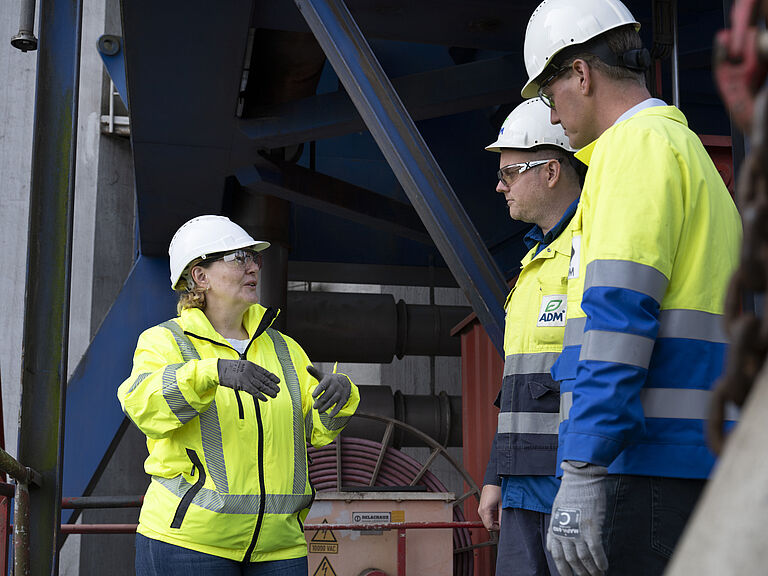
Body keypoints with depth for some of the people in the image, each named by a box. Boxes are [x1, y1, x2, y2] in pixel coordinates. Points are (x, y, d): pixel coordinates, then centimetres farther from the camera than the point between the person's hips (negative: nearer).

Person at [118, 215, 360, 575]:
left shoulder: (282, 349, 16)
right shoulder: (163, 342, 0)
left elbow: (318, 426, 7)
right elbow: (144, 405, -20)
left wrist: (339, 392, -15)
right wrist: (214, 371, -36)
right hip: (189, 540, -4)